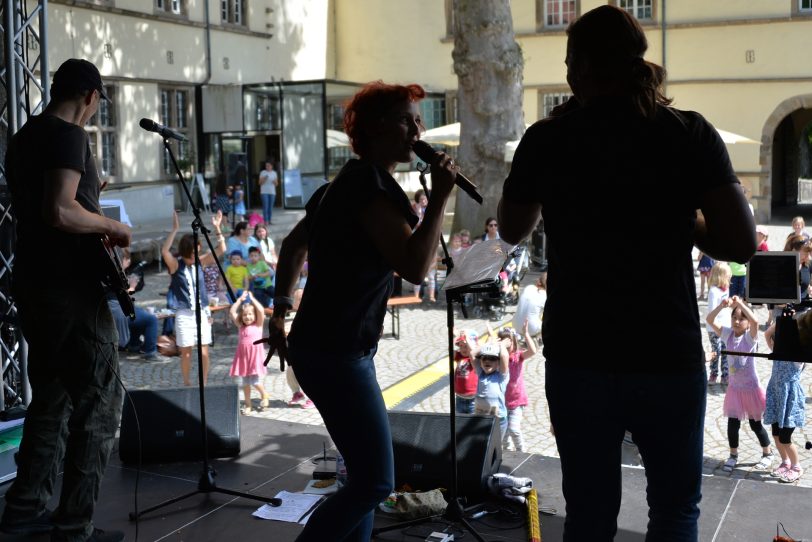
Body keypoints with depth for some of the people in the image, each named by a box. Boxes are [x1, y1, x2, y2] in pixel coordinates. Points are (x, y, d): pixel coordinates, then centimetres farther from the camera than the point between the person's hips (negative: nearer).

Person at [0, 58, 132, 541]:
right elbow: (60, 212, -26)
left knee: (51, 399, 19)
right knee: (99, 404, -2)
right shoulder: (69, 135, -14)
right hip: (69, 287, -10)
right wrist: (111, 225, -11)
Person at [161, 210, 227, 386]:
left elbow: (221, 249, -1)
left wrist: (217, 228, -11)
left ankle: (204, 384, 13)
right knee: (186, 352, 3)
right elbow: (164, 251, -24)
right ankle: (187, 385, 16)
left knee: (204, 352, 1)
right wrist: (175, 229, -29)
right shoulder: (175, 265, -5)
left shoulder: (200, 262, 4)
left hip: (202, 312, 3)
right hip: (184, 314, -2)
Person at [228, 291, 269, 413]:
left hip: (255, 356, -4)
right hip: (243, 356, 4)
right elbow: (232, 312, 5)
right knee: (245, 383, 9)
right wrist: (240, 299, 6)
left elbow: (261, 311, -14)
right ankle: (247, 404, 19)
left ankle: (264, 394, 20)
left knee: (255, 382, -8)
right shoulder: (240, 326, 9)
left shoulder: (258, 325, -1)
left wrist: (252, 298, -5)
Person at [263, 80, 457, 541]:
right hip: (337, 353, -10)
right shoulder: (372, 183, -16)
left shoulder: (348, 182, 15)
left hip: (328, 347, 10)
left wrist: (282, 309, 22)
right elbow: (414, 267, -24)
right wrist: (440, 197, -19)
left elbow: (293, 245, 23)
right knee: (375, 482, -5)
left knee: (366, 474, 16)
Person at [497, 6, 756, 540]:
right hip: (669, 357, -1)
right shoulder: (690, 132, -6)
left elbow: (512, 231, 12)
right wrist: (678, 219, 7)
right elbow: (741, 244, -9)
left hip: (576, 359, 1)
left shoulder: (546, 138, -3)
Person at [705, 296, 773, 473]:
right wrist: (722, 305, -28)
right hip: (734, 388, 3)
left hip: (751, 388, -3)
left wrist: (740, 303, -37)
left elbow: (755, 321, -37)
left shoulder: (750, 337, -15)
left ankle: (768, 454, 30)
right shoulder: (727, 334, -3)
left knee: (755, 424, 10)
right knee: (732, 423, 6)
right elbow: (710, 320, -14)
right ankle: (733, 456, 24)